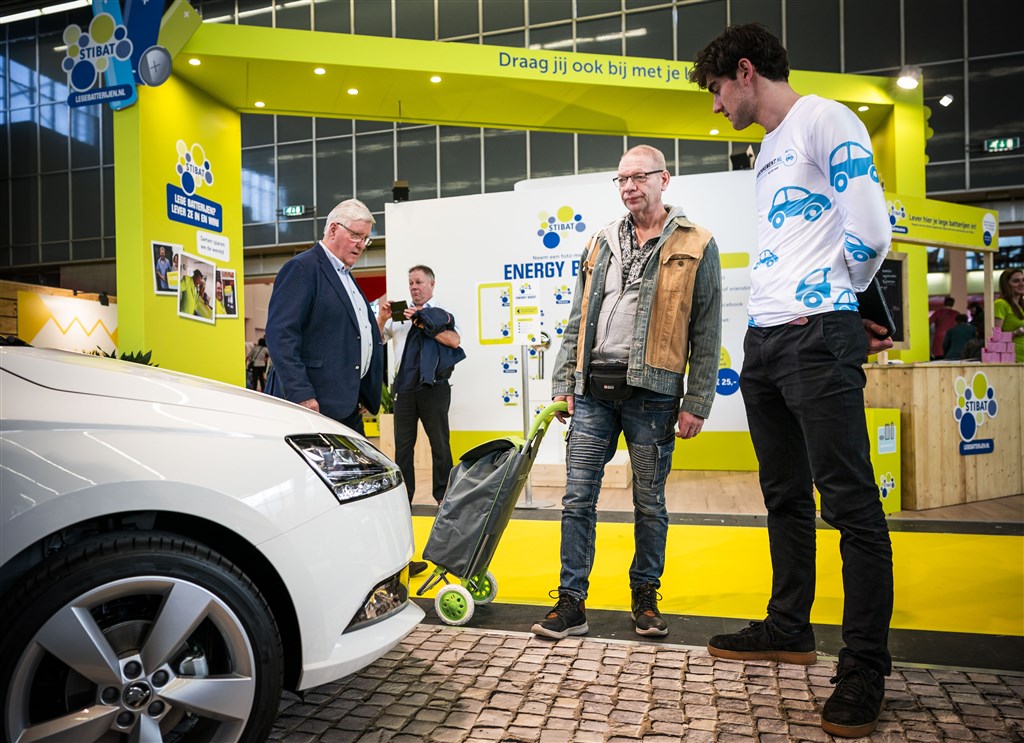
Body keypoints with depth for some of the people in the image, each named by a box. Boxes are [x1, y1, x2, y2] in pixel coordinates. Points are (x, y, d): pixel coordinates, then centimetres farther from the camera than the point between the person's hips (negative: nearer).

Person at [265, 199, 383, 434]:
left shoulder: (346, 276, 22)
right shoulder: (302, 267, -7)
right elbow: (280, 334, -17)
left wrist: (366, 395, 17)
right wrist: (301, 395, -23)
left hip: (349, 406, 9)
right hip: (316, 404, -9)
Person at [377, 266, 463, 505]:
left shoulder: (442, 314, 3)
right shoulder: (399, 314, 15)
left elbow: (454, 341, -16)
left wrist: (423, 322, -19)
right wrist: (381, 319, -3)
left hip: (433, 387, -4)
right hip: (404, 387, 4)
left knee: (440, 444, 3)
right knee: (403, 445, 8)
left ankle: (443, 496, 13)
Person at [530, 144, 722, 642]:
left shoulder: (696, 247, 4)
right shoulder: (600, 243, 15)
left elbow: (707, 336, 0)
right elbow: (576, 322, 15)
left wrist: (697, 404, -6)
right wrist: (562, 385, 7)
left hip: (652, 392, -3)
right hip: (593, 389, 3)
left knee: (649, 503, 8)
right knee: (578, 498, 2)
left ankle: (645, 597, 26)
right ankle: (571, 603, 11)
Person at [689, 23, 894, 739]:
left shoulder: (826, 120, -2)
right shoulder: (769, 150, 24)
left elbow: (869, 232, -12)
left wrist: (830, 309, 1)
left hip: (816, 339, -9)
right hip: (763, 343, 9)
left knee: (850, 503, -5)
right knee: (786, 497, 14)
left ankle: (865, 666, 5)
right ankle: (789, 629, 27)